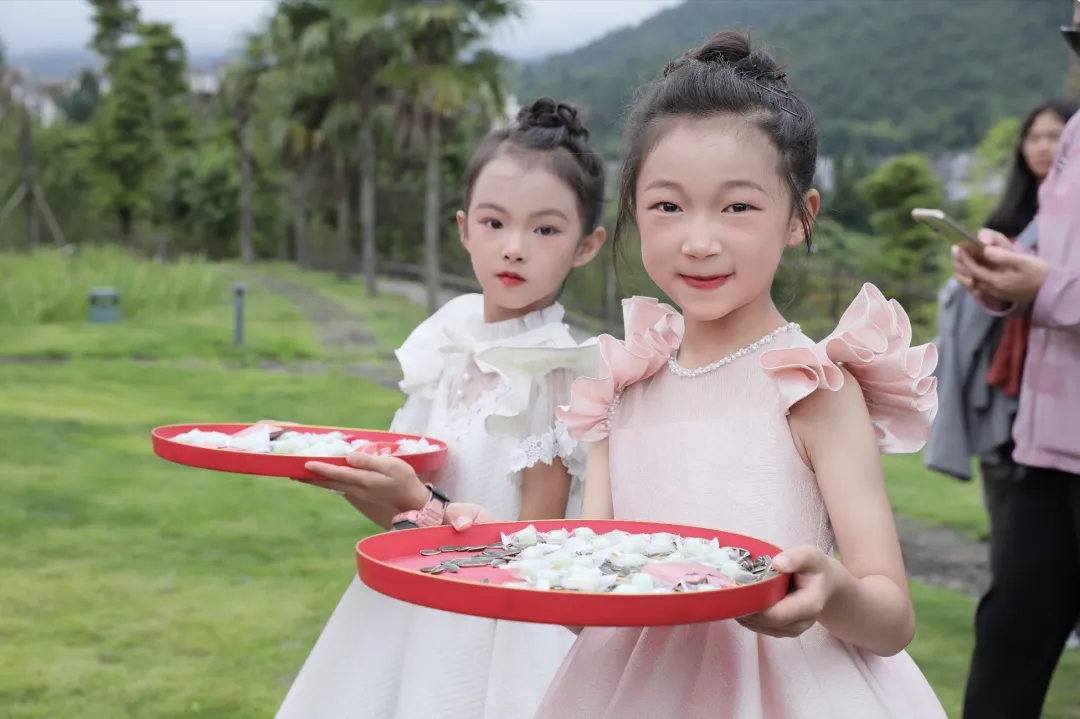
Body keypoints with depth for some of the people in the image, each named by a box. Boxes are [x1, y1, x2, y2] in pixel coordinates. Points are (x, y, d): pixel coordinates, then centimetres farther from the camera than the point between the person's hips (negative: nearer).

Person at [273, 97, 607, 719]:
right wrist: (354, 479, -7)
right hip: (408, 622, 6)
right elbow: (401, 501, 10)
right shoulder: (447, 347, 0)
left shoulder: (559, 377, -17)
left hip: (495, 641, -6)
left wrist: (417, 504, -25)